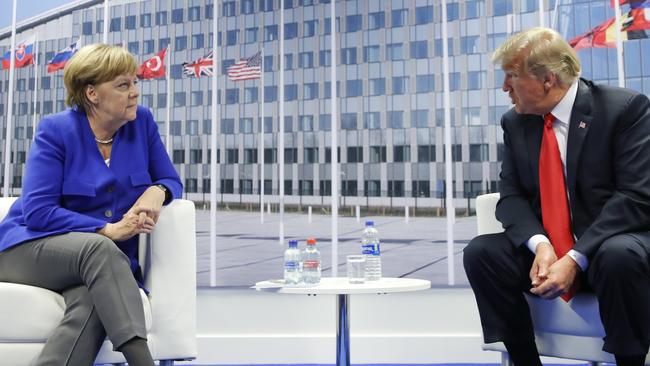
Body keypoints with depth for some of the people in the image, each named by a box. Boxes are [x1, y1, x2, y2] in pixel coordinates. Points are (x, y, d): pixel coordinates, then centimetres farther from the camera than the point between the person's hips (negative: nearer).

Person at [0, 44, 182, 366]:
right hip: (31, 248, -3)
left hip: (107, 260, 3)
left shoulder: (142, 122, 3)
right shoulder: (56, 130, -8)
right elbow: (36, 212, -15)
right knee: (99, 248, -39)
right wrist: (108, 230, -25)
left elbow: (171, 180, 9)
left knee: (91, 302, -36)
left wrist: (157, 192, -17)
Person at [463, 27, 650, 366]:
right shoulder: (515, 122, 4)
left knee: (619, 256, -37)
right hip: (546, 249, 4)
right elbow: (511, 196, 1)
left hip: (613, 245, -4)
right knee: (480, 252, -18)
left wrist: (575, 259, -26)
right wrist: (540, 244, -20)